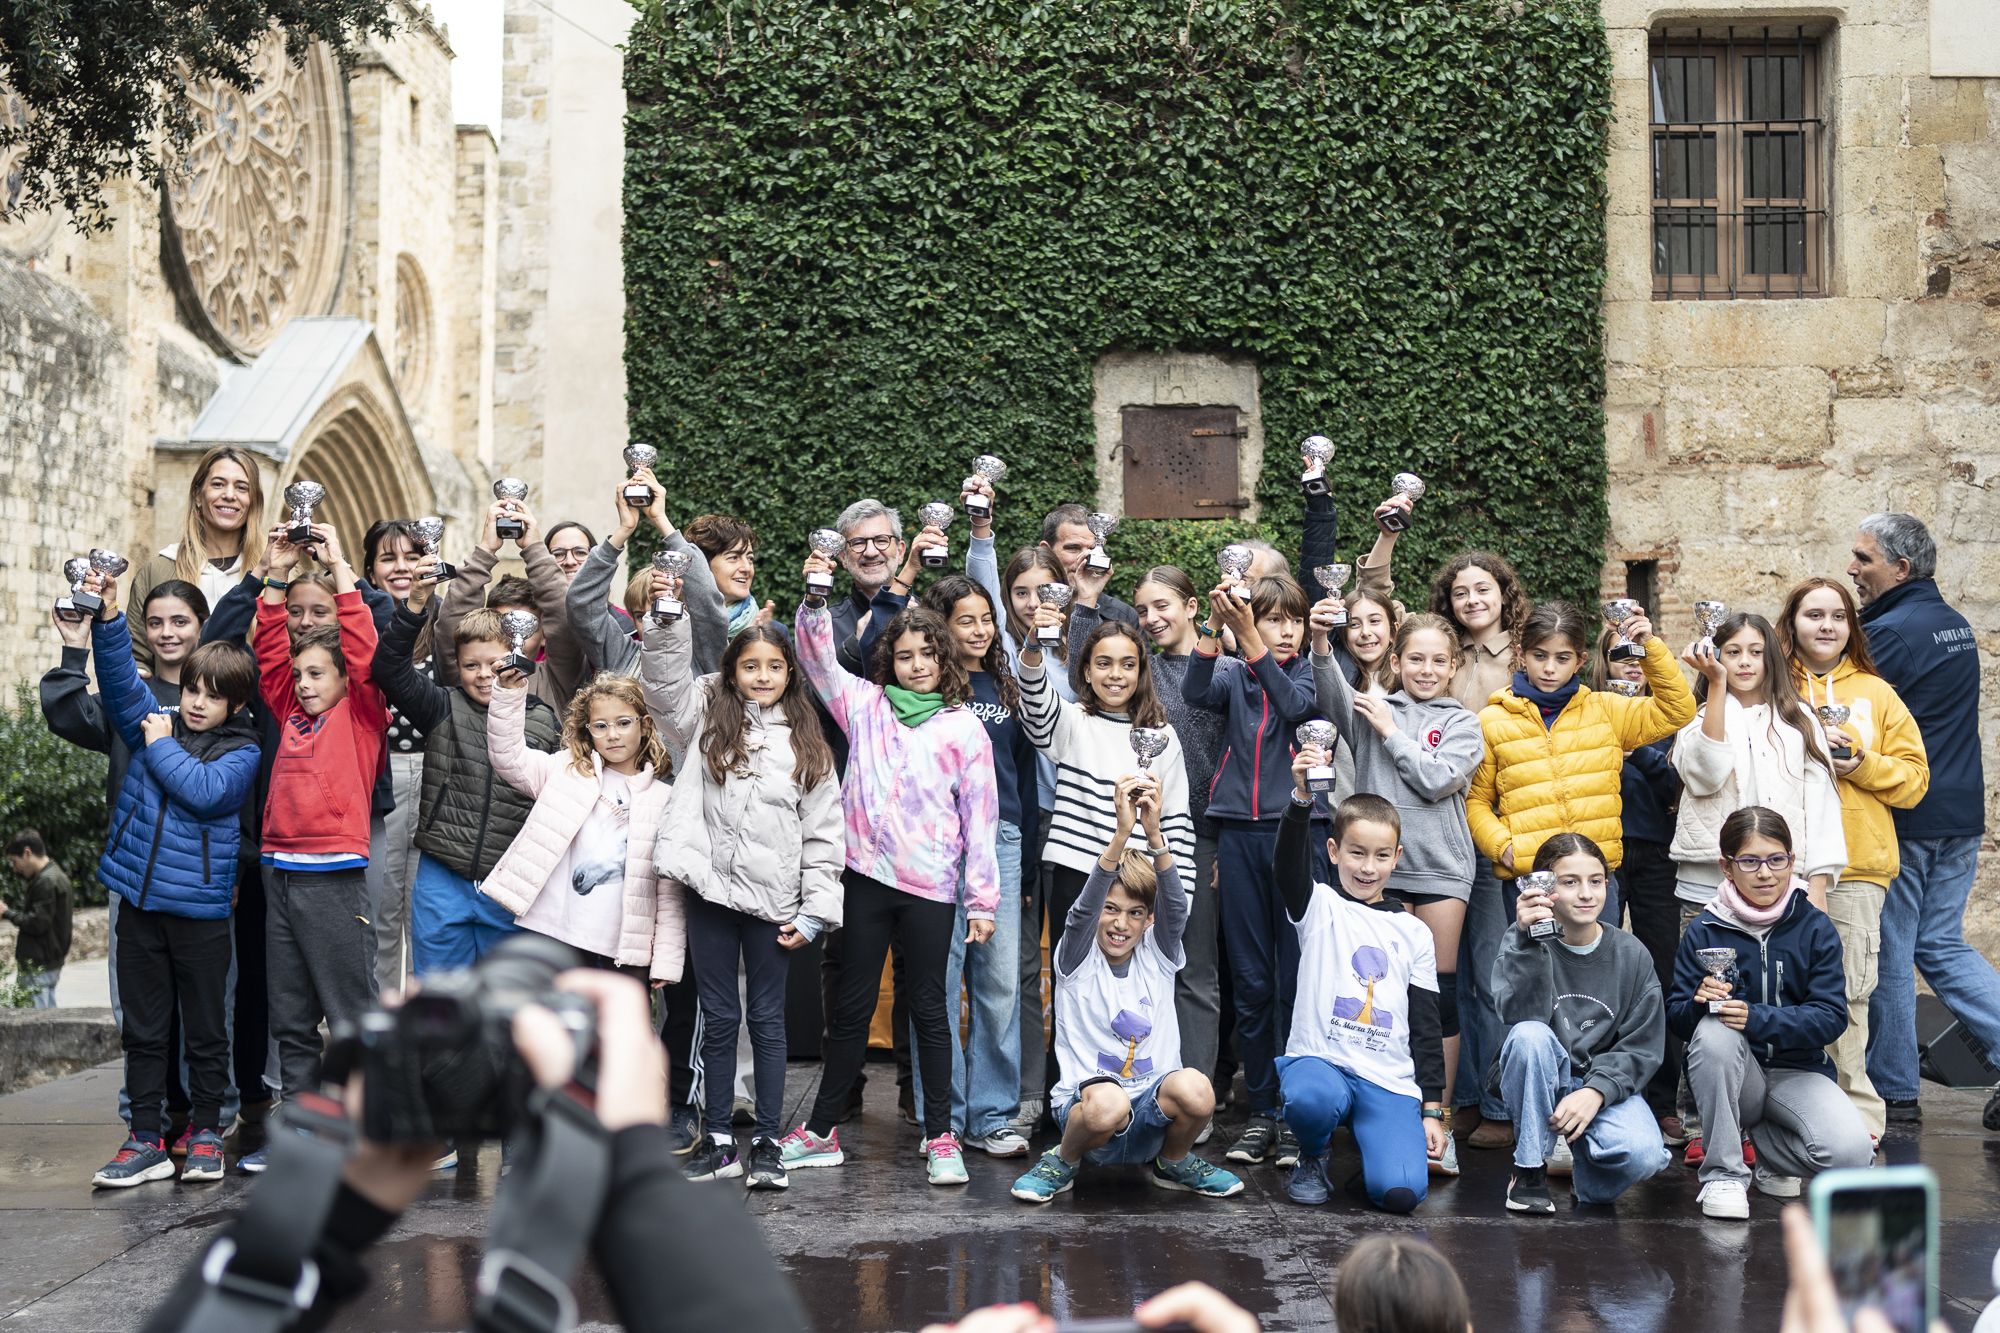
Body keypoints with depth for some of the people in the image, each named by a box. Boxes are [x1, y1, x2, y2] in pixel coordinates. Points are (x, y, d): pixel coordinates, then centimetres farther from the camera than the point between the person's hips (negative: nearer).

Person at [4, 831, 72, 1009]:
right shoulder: (54, 875, 14)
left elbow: (37, 923, -21)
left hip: (39, 966, -10)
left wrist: (7, 913, -11)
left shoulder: (46, 881, -18)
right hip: (49, 962, 10)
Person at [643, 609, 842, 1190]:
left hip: (773, 901, -1)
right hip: (711, 891, 1)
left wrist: (816, 909, -2)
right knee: (719, 1017, 7)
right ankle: (719, 1140, 16)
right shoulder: (708, 719, 8)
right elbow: (665, 677, -3)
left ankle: (767, 1142, 12)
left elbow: (823, 834, 3)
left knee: (767, 1020, 6)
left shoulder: (807, 744, 4)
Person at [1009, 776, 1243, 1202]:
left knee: (1195, 1088, -32)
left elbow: (1176, 907, -12)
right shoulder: (1077, 959, 1)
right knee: (1107, 1103, -39)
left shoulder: (1157, 956, 8)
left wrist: (1154, 833, -30)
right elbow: (1083, 909, -19)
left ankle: (1174, 1163, 2)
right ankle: (1064, 1162, -4)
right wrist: (1122, 833, -35)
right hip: (1087, 1101, -3)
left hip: (1152, 1113, 3)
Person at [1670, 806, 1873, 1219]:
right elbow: (1676, 1016, -5)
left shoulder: (1815, 928, -3)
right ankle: (1723, 1172, -19)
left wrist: (1758, 1017, -28)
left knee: (1852, 1153, -29)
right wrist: (1699, 1003, -30)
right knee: (1713, 1028, -35)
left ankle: (1767, 1143, 7)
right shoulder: (1704, 930, -4)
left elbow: (1832, 1017, -12)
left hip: (1797, 1072, 0)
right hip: (1732, 1076, 0)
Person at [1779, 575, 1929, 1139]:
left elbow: (1914, 779, 10)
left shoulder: (1876, 694, 14)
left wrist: (1860, 763, -7)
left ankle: (1857, 1121, 5)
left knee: (1847, 995, -4)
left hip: (1856, 866, 1)